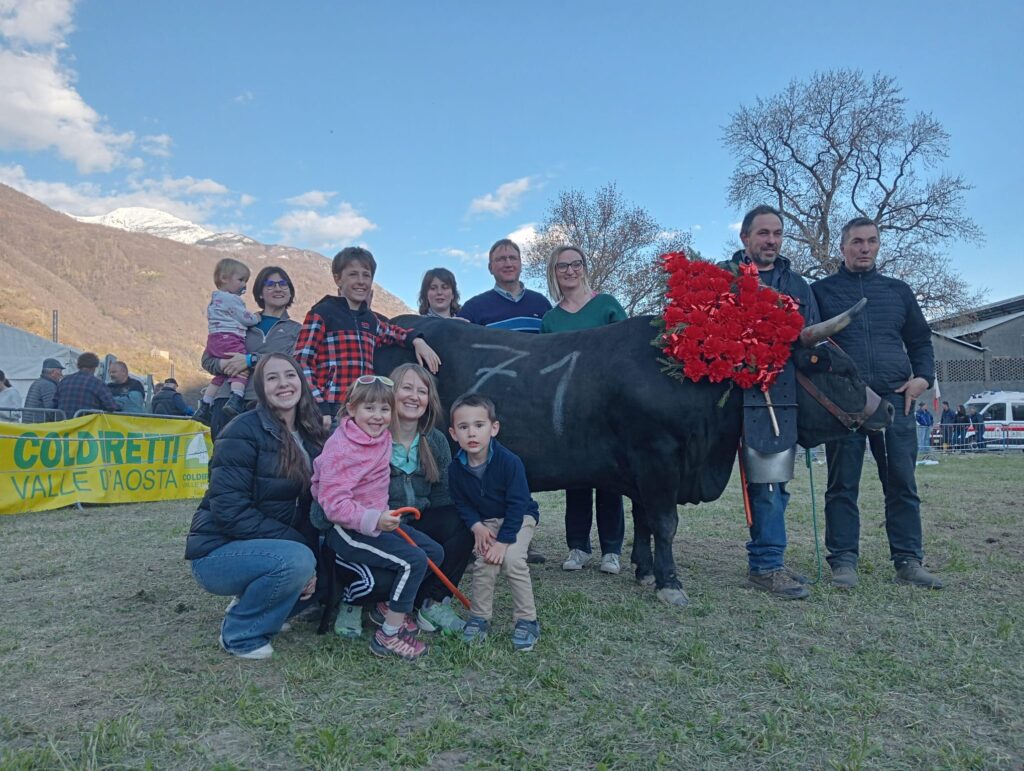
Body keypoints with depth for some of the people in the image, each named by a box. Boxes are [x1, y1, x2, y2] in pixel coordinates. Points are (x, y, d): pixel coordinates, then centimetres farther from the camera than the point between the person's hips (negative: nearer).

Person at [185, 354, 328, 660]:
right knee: (296, 561, -30)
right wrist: (299, 543, -23)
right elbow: (230, 511, -23)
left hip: (268, 547, 7)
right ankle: (240, 633, -5)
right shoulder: (243, 432, -17)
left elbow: (307, 508, 5)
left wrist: (313, 552, -12)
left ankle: (248, 605, 12)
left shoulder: (310, 435, 4)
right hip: (219, 551, -7)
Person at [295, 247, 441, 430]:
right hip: (333, 413, -6)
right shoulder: (321, 313, 2)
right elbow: (302, 363, -5)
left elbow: (391, 331, 41)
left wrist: (416, 340, 19)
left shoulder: (370, 319, 20)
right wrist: (318, 408, -15)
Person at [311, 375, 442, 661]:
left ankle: (389, 607, 19)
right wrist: (374, 520, -38)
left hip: (376, 520, 9)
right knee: (413, 561, -22)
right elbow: (333, 503, -28)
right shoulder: (341, 448, -21)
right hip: (346, 531, -9)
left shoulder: (382, 438, 6)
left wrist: (383, 515, 11)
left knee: (434, 552, 5)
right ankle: (389, 636, -10)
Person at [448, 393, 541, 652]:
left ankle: (527, 620, -7)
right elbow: (462, 503, -1)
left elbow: (517, 505, -24)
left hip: (520, 517, -3)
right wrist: (477, 526, -18)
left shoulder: (509, 461, -27)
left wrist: (503, 540, -25)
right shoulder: (456, 468, -14)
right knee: (483, 561, -17)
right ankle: (479, 617, 4)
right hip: (486, 521, 4)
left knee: (512, 559, -23)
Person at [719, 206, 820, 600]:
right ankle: (767, 563, 1)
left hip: (787, 394, 5)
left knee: (771, 482, 11)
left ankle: (765, 559, 22)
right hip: (744, 393, -5)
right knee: (768, 481, -8)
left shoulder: (797, 286, 22)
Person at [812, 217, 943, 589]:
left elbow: (920, 341, 21)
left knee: (902, 482, 2)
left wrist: (923, 377, 4)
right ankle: (844, 561, 6)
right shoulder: (821, 290, 8)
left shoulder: (898, 290, 17)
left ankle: (908, 561, 10)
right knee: (843, 485, 0)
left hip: (895, 398, 3)